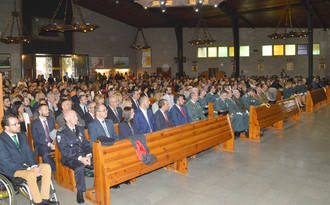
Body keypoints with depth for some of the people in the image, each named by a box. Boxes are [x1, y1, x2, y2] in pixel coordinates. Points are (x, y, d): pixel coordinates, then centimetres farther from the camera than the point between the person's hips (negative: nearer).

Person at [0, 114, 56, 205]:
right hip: (11, 170, -7)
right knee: (31, 174, -33)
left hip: (26, 165, 8)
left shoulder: (22, 136, 10)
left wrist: (34, 166, -8)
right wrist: (28, 169, -21)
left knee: (47, 167, -12)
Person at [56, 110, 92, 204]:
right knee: (79, 167, -36)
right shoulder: (61, 134, -4)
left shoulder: (80, 129, 14)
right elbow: (65, 152, -12)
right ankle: (80, 192, -21)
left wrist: (88, 155, -8)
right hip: (69, 158, -5)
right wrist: (79, 158, -23)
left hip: (83, 155, 5)